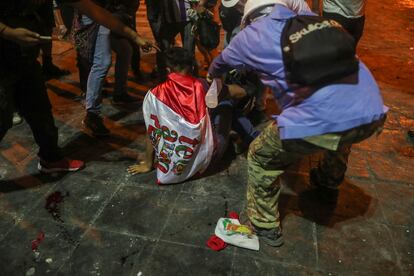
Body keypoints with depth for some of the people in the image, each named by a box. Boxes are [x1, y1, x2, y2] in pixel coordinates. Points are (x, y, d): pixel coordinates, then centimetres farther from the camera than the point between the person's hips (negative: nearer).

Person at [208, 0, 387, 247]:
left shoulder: (252, 35, 14)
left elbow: (221, 62, 35)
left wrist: (212, 75, 59)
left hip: (319, 119, -6)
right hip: (374, 111, 6)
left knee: (261, 159, 20)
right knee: (341, 138, 40)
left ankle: (266, 226, 34)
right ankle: (329, 188, 63)